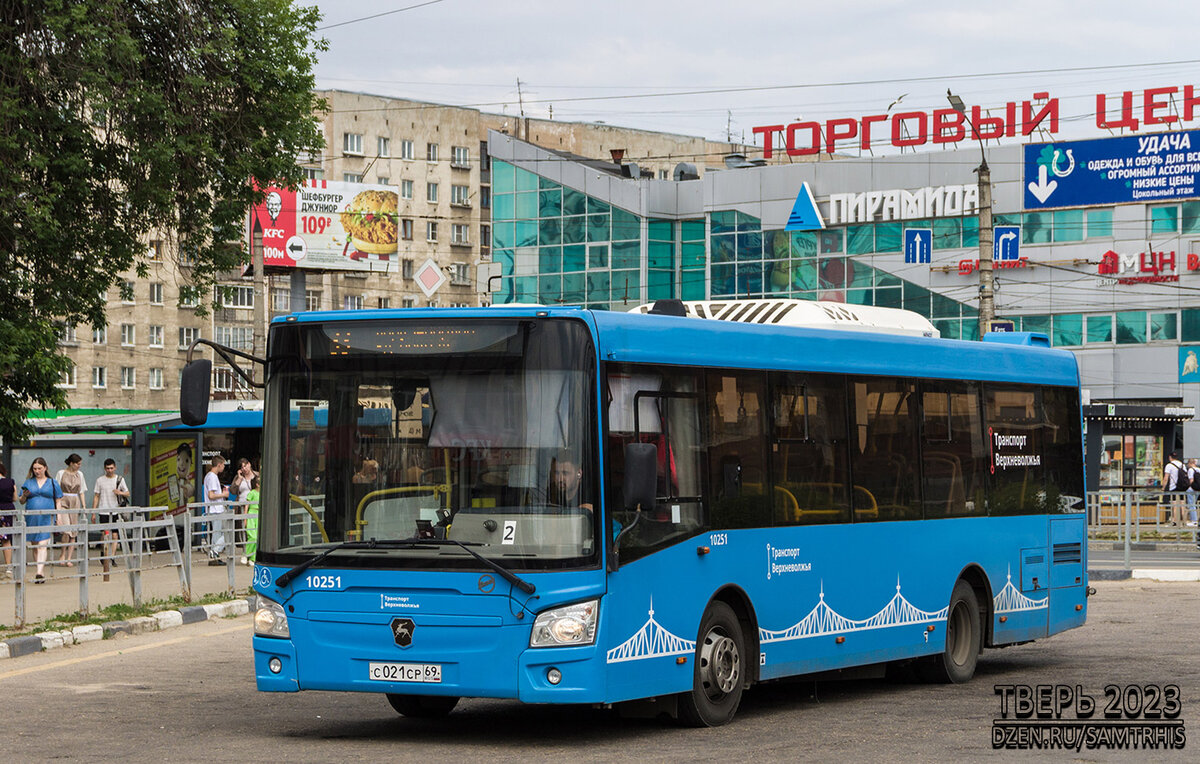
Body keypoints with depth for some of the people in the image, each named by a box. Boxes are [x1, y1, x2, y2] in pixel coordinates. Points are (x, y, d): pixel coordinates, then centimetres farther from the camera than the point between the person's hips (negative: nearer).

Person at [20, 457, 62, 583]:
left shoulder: (53, 483, 8)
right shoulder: (28, 483, 12)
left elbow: (58, 501, 9)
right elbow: (22, 501, 13)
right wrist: (24, 496, -10)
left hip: (47, 518, -3)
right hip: (31, 518, 3)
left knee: (43, 545, -14)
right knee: (34, 545, 7)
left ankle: (39, 572, -25)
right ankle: (42, 571, 15)